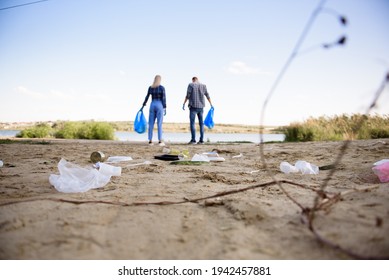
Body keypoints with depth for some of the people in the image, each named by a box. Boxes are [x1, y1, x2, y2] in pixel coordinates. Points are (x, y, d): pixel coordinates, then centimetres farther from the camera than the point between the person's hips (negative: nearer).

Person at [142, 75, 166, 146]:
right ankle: (160, 141, -7)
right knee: (159, 124, -3)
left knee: (151, 124, 5)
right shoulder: (162, 88, -4)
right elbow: (164, 99, -6)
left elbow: (147, 97, 9)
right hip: (159, 106, -3)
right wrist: (165, 109, -3)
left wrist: (143, 105, 19)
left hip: (152, 106, 3)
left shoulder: (150, 87, 6)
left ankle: (150, 141, 2)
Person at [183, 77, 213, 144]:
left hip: (193, 106, -4)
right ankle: (201, 140, 3)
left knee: (192, 123, -3)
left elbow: (187, 96, -9)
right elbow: (207, 96, 14)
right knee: (201, 123, 6)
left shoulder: (191, 85, -3)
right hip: (201, 107, 4)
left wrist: (184, 104, -4)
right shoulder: (203, 86, 10)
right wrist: (211, 105, 23)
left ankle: (193, 139, -8)